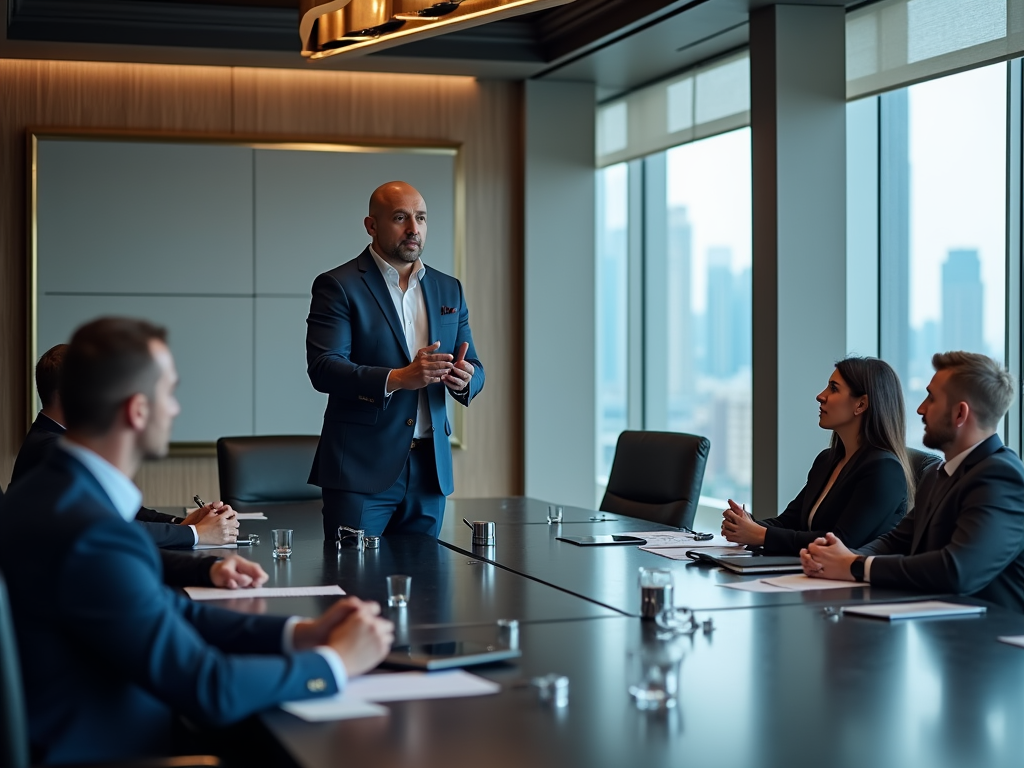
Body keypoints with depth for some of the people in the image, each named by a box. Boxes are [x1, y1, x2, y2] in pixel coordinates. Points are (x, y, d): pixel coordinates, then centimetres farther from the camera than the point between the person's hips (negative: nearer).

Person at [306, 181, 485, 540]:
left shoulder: (448, 289, 14)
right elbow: (323, 369, -14)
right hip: (361, 469, -5)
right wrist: (398, 378, -27)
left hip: (430, 468, 5)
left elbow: (474, 368, 15)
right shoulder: (338, 286, -3)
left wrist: (465, 379, -11)